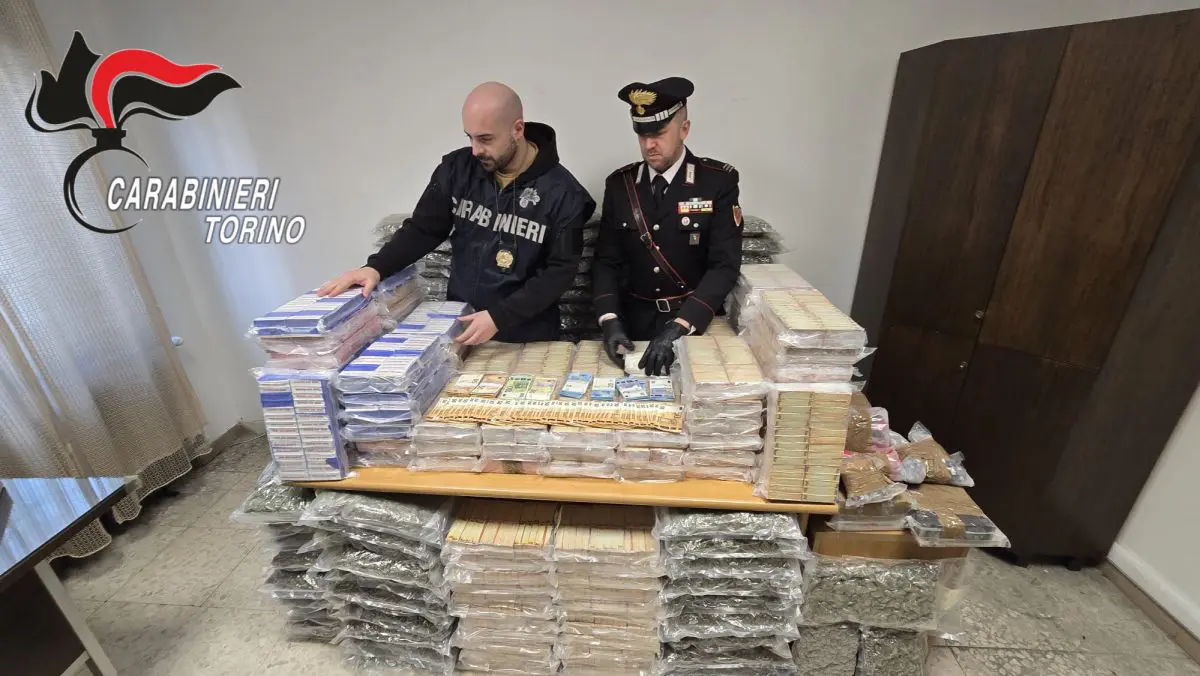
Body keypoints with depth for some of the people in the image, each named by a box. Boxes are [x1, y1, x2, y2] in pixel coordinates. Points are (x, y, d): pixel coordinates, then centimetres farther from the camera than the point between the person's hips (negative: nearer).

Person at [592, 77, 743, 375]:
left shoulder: (719, 181, -6)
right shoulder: (619, 184, 2)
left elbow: (724, 266, -13)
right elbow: (605, 261, 1)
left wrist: (678, 328, -25)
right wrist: (609, 320, -15)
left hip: (696, 326, -1)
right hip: (633, 325, 2)